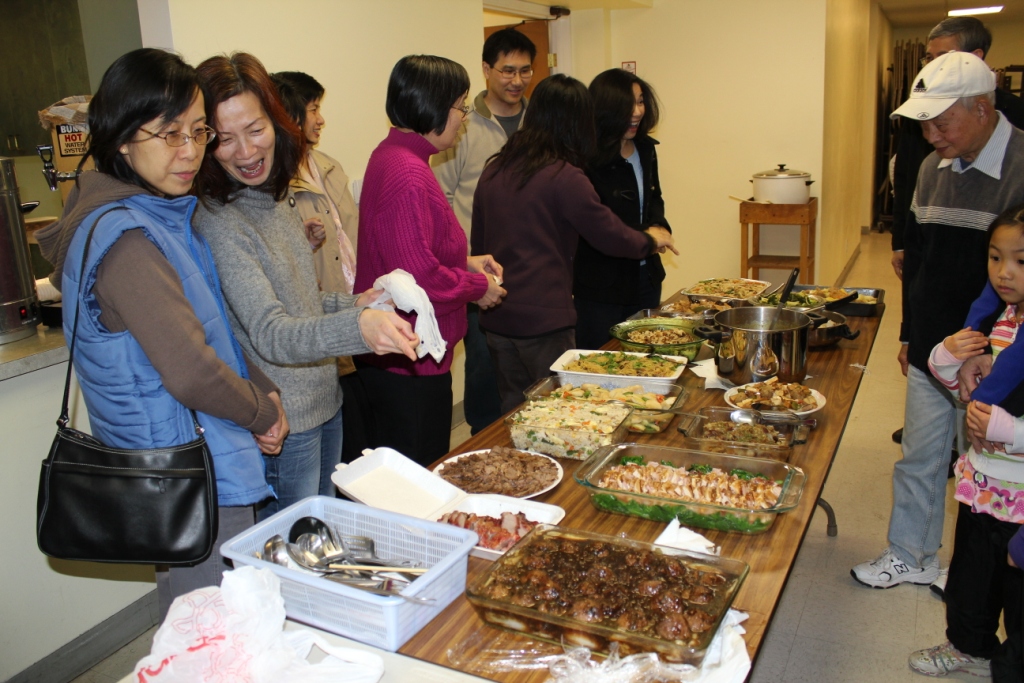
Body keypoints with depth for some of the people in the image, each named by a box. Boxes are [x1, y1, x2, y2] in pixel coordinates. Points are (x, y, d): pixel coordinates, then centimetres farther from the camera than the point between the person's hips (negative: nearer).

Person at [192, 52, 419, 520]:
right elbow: (270, 335, -30)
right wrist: (357, 327, -46)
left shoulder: (278, 199, 5)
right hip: (281, 427, -8)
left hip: (324, 402, 8)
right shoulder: (216, 223, -22)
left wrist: (354, 304, 3)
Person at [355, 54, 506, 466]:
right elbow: (418, 276, -27)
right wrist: (478, 287, -11)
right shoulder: (408, 174, -23)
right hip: (411, 367, -10)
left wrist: (465, 262, 12)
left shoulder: (392, 155, 11)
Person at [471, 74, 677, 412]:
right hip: (544, 318, -6)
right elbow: (611, 235, -4)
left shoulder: (493, 170, 6)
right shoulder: (564, 177, -13)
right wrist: (650, 240, 16)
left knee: (515, 414, 16)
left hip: (495, 318, 7)